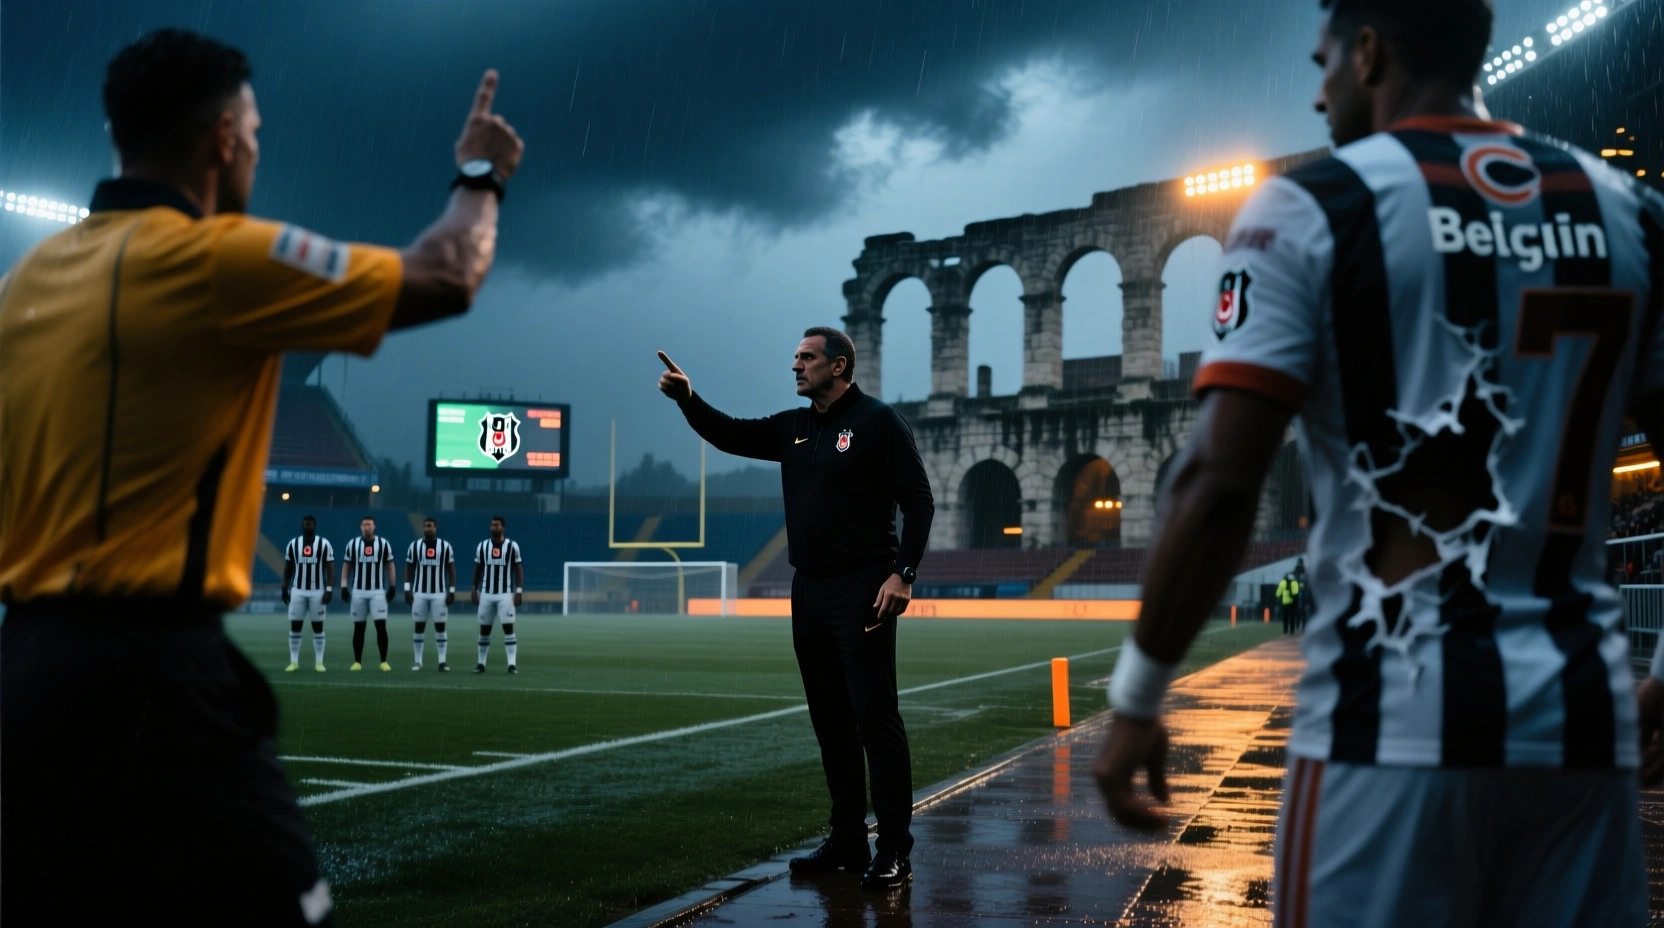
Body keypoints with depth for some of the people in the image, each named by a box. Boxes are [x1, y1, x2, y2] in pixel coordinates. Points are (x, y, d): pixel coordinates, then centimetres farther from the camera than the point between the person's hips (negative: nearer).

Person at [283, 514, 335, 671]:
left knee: (318, 627, 3)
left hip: (317, 592, -2)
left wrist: (329, 589, -12)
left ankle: (319, 662, 6)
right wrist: (284, 588, 5)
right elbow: (288, 568, 11)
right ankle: (294, 662, 6)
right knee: (295, 626, 0)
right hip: (297, 591, 2)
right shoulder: (293, 544, 5)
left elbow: (330, 568, -3)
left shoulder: (324, 544, -2)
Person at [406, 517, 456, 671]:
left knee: (440, 627, -2)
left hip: (439, 593, -1)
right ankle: (418, 661, 10)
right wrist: (407, 589, -2)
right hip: (419, 593, 1)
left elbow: (451, 570, 3)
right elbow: (409, 569, 6)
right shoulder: (414, 546, 3)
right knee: (419, 627, 4)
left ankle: (442, 662, 0)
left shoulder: (445, 546, 0)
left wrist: (452, 591, -3)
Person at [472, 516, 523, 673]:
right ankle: (481, 663, 14)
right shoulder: (482, 546, 6)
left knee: (508, 627, -8)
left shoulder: (512, 546, -1)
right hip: (486, 594, 3)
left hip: (505, 594, -3)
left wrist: (519, 591, -6)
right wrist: (474, 590, 7)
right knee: (484, 628, 6)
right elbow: (477, 570, 12)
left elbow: (518, 570, 1)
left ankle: (512, 664, -8)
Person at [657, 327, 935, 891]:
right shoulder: (793, 428, 14)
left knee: (875, 717, -8)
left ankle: (894, 853, -5)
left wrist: (902, 574, -20)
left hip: (862, 591, -7)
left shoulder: (878, 422, -6)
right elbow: (731, 436, 13)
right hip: (809, 592, 8)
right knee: (830, 720, 11)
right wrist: (687, 399, -5)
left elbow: (918, 501, -10)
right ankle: (847, 842, 19)